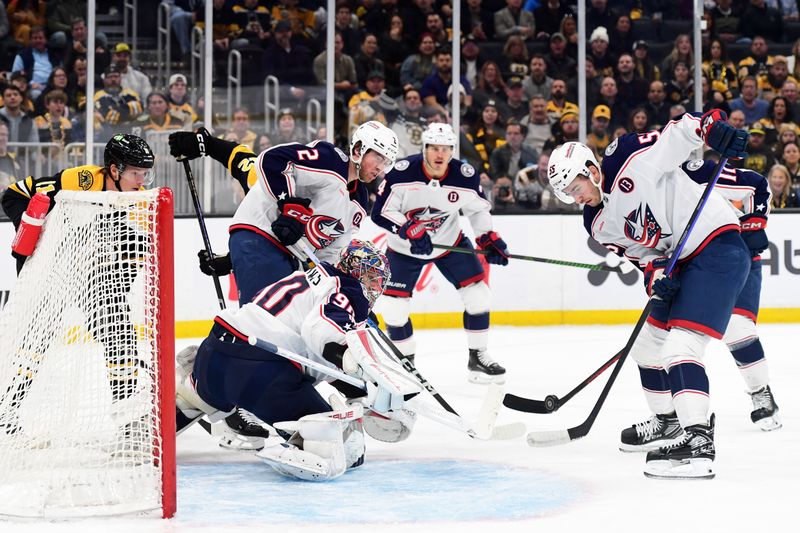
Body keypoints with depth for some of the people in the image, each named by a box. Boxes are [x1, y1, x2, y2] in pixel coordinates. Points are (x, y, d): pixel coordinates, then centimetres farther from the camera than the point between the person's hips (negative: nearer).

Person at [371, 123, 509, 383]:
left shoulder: (465, 176, -17)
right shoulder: (402, 172, -25)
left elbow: (478, 209, 2)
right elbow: (380, 212, -23)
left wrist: (489, 238, -8)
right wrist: (410, 230, -34)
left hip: (450, 242, 2)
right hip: (405, 248, -2)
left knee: (477, 293, -5)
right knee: (393, 306, -7)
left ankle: (478, 357, 10)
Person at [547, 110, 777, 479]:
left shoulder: (629, 160, -13)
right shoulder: (599, 225, 9)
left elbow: (683, 131, -17)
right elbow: (641, 253, 6)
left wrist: (712, 126, -36)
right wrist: (655, 273, -15)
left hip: (719, 247, -10)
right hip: (680, 265, 10)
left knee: (680, 346, -21)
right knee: (646, 344, 18)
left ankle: (697, 443, -28)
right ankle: (668, 420, 35)